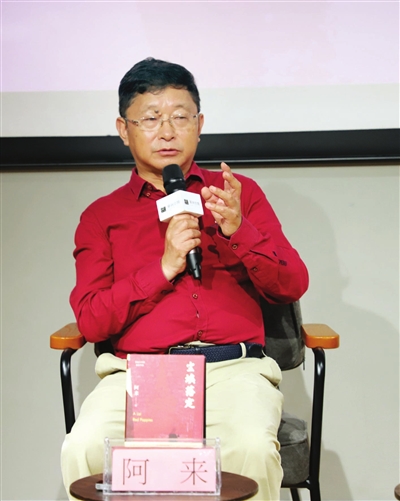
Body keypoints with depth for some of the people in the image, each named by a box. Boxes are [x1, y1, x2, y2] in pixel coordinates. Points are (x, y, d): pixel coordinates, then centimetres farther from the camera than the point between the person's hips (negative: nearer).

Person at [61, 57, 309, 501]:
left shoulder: (239, 193, 19)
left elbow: (292, 287, 10)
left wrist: (238, 230, -8)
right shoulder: (101, 216, 17)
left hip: (234, 365, 0)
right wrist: (163, 268, -7)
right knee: (84, 448, -29)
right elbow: (90, 321, 5)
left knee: (251, 447, -32)